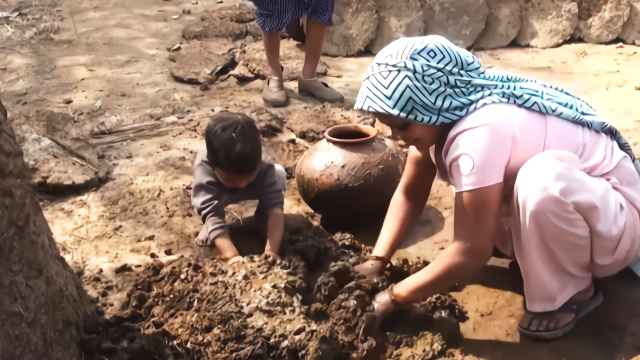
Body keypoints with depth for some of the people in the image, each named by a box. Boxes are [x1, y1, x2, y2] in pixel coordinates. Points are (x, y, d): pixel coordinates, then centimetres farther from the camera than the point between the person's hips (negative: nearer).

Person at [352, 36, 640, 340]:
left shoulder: (478, 132, -34)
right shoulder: (445, 113, -7)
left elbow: (472, 252, -32)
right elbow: (409, 194, 0)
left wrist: (393, 298, -22)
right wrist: (377, 261, -10)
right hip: (558, 208, 8)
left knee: (542, 178, -36)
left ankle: (569, 293, -10)